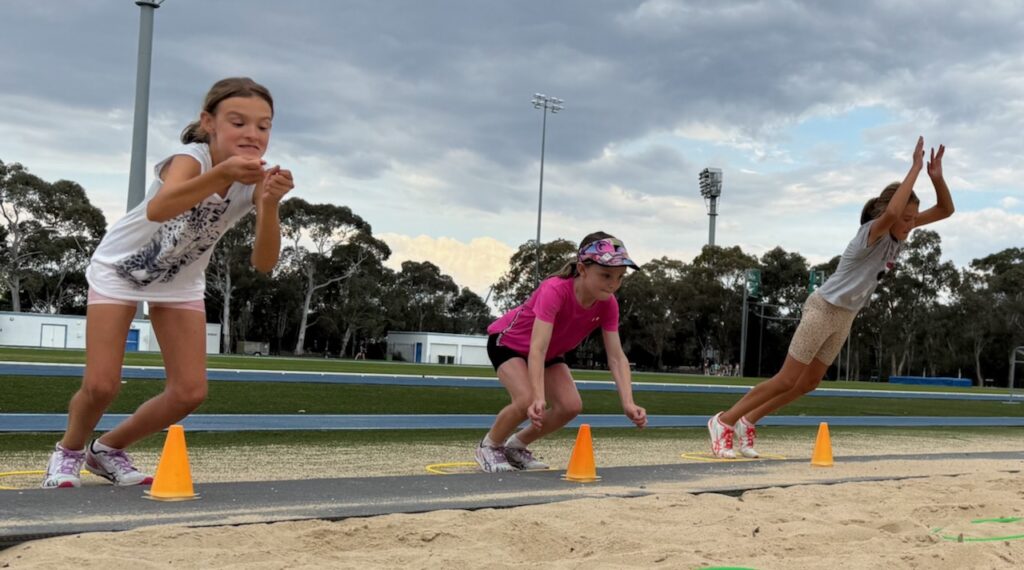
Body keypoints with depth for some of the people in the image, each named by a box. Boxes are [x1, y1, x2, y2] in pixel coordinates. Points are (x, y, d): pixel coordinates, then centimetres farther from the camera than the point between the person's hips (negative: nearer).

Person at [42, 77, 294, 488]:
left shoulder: (256, 180, -20)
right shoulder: (190, 159, -33)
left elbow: (263, 263, -30)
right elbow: (158, 209, -56)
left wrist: (270, 204, -46)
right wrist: (221, 173, -69)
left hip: (180, 281, 5)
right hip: (120, 268, -4)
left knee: (190, 393, -5)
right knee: (101, 386, -11)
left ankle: (109, 450, 19)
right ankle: (69, 451, 21)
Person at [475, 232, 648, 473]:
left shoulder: (607, 304, -22)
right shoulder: (555, 291, -40)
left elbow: (617, 357, -22)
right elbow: (537, 349, -46)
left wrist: (628, 403, -35)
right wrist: (539, 399, -57)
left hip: (551, 352, 6)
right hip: (508, 342, -6)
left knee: (571, 405, -14)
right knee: (527, 401, -29)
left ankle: (516, 445, 10)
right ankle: (489, 446, 0)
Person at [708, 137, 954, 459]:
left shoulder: (898, 231, -2)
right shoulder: (873, 231, -24)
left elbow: (945, 210, 0)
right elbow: (891, 212, -48)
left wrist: (936, 176, -20)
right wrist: (915, 168, -41)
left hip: (846, 317, 9)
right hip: (824, 309, -9)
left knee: (809, 383, 14)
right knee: (786, 380, -6)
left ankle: (747, 423, 23)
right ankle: (723, 421, 3)